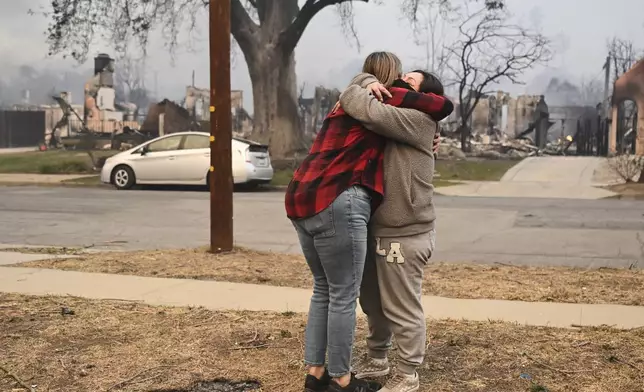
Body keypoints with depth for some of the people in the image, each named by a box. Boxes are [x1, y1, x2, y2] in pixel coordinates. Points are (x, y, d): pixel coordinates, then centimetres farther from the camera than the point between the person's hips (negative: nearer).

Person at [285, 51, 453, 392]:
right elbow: (445, 106, 0)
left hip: (301, 201, 9)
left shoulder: (345, 108, 24)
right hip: (335, 205, -9)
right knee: (343, 296, 2)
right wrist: (392, 93, 6)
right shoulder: (379, 111, 1)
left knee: (323, 290, 18)